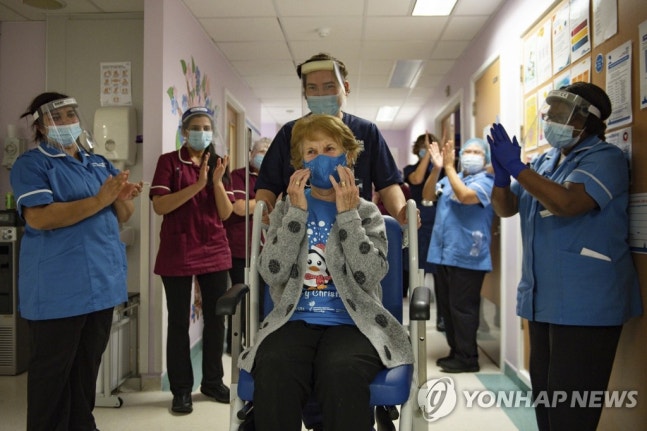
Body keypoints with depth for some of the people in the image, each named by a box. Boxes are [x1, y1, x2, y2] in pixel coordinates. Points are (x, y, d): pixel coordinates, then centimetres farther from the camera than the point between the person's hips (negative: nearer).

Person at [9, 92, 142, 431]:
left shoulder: (99, 163, 14)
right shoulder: (31, 164, -5)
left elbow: (123, 217, 13)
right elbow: (39, 217, -20)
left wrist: (121, 198, -11)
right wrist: (99, 200, -23)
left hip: (102, 280, 7)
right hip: (58, 288, -6)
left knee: (88, 365, 17)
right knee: (52, 371, 4)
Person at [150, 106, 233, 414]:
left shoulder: (217, 164, 9)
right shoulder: (169, 161, -2)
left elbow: (226, 213, 1)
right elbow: (159, 206, -14)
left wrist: (217, 181, -15)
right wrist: (197, 185, -23)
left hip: (215, 251, 4)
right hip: (178, 254, -4)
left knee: (216, 318, 9)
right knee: (179, 321, 3)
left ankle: (213, 381, 24)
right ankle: (181, 389, 14)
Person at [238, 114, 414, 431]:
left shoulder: (366, 212, 10)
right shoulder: (287, 209, 12)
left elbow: (369, 276, -8)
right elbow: (272, 274, -4)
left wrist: (347, 214, -9)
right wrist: (298, 211, -7)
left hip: (352, 324, 0)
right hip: (295, 321, 1)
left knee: (342, 372, -34)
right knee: (273, 371, -33)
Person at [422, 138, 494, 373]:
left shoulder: (487, 181, -5)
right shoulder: (449, 179, 16)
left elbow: (464, 196, -23)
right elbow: (427, 195, 4)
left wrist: (448, 166, -16)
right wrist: (437, 168, -9)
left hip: (467, 256, -7)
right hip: (443, 253, 7)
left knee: (462, 308, -3)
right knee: (447, 307, 13)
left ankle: (468, 358, 8)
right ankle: (456, 352, 26)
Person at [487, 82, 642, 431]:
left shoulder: (604, 158, -11)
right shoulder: (544, 161, 13)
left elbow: (567, 202, -28)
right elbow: (505, 208, 11)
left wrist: (516, 167, -24)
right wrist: (501, 174, -8)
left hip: (585, 304, -8)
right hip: (543, 298, 8)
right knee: (543, 392, 18)